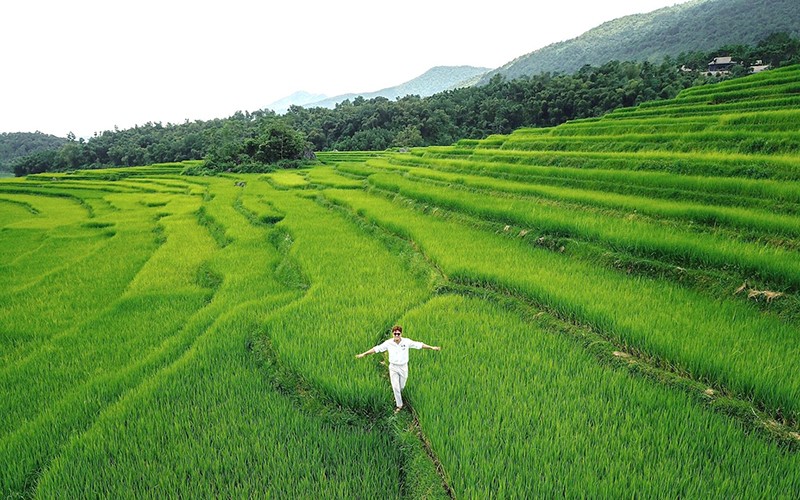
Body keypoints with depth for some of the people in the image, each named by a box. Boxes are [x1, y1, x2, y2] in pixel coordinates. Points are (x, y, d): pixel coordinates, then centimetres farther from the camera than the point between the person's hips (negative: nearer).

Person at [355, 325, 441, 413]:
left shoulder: (407, 342, -14)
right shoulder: (388, 343, -13)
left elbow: (419, 345, -7)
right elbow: (376, 348, -8)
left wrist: (431, 347, -6)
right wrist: (364, 354, -8)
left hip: (403, 367, 0)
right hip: (393, 367, 0)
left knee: (402, 386, 14)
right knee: (395, 387, 0)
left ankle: (398, 397, 47)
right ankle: (399, 405, 17)